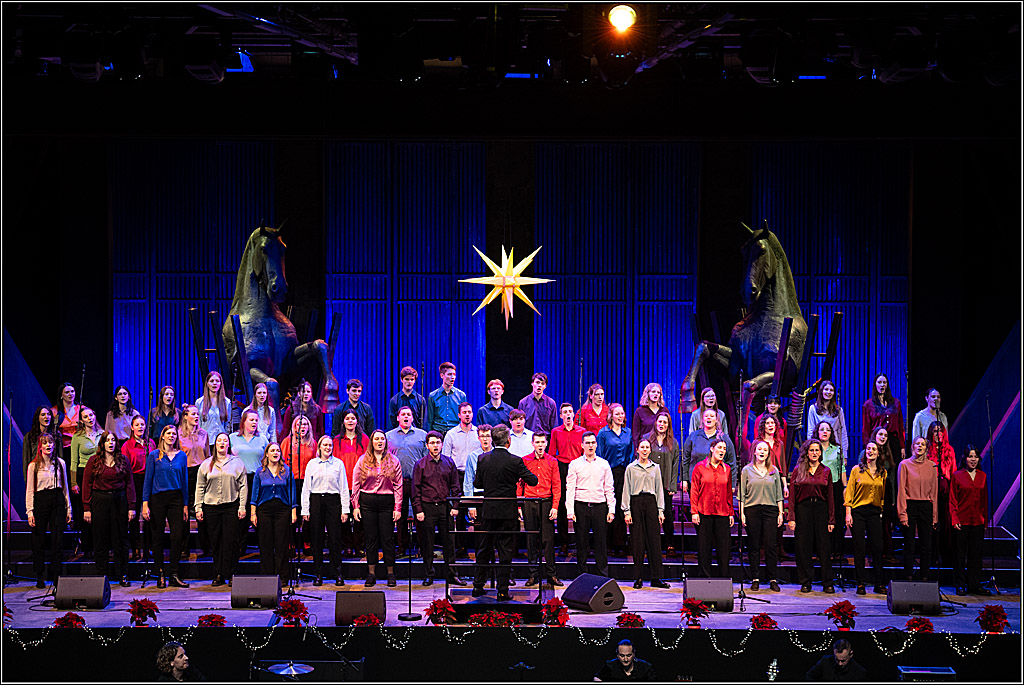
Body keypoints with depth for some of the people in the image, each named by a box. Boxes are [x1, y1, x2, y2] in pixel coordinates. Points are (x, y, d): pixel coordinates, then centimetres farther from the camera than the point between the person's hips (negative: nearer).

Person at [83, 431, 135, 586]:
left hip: (119, 501, 1)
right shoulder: (94, 461, 2)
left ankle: (122, 575, 10)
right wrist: (86, 508, -5)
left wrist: (131, 507, -1)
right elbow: (87, 484, 1)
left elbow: (129, 484, 5)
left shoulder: (123, 460, 5)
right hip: (99, 501, -1)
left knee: (121, 539, 3)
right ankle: (102, 575, 11)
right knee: (101, 540, 4)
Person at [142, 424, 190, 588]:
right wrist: (145, 504, -7)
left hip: (176, 499, 2)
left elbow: (184, 481, 12)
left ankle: (174, 576, 0)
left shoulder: (181, 455, 9)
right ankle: (160, 575, 9)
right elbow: (148, 480, 0)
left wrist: (185, 505, 8)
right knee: (158, 537, 2)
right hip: (158, 499, -2)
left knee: (177, 536, -6)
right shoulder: (154, 455, 1)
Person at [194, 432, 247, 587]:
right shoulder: (206, 464, 9)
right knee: (215, 543, 2)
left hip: (231, 506, -1)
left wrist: (242, 506, -4)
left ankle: (230, 574, 3)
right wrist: (198, 508, 3)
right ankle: (218, 575, 8)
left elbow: (243, 486, 4)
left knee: (231, 542, -4)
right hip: (211, 507, 1)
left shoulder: (237, 463, 6)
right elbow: (200, 487, 10)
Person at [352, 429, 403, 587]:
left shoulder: (393, 461, 5)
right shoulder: (363, 461, 5)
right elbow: (356, 484, 5)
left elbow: (398, 486, 4)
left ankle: (391, 573, 8)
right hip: (367, 502, 0)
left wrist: (398, 508, -3)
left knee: (387, 538, 0)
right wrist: (355, 506, -1)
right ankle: (371, 573, 10)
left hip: (387, 503, 0)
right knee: (371, 538, 4)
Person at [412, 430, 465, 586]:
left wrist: (455, 506, 4)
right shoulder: (421, 464, 0)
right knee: (427, 543, 3)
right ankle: (428, 575, 12)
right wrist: (418, 510, -6)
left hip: (445, 506, 2)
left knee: (449, 542, 3)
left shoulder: (449, 462, 8)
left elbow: (455, 486, 11)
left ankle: (452, 574, 9)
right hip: (427, 507, -2)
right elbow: (416, 489, 0)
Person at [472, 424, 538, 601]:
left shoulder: (483, 459, -1)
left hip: (488, 511, 3)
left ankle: (478, 586, 19)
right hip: (507, 512, -3)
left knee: (484, 549, 15)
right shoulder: (514, 461, -11)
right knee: (505, 551, 2)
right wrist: (518, 478, 14)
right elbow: (533, 481, -7)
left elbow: (477, 484, 5)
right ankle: (502, 591, 2)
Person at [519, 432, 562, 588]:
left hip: (546, 503, 0)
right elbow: (519, 484, 7)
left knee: (548, 539, -2)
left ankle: (551, 575, 3)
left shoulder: (552, 461, 6)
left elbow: (556, 485, 5)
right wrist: (519, 506, 0)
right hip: (529, 504, 0)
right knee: (531, 540, 3)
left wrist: (555, 506, -4)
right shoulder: (525, 461, 6)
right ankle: (533, 574, 8)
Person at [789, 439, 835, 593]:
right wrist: (791, 518, -5)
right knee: (803, 547, 1)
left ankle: (827, 583, 6)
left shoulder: (826, 471, 8)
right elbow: (792, 495, 2)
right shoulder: (798, 470, 4)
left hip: (821, 509, 1)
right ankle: (805, 582, 9)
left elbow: (830, 496, 8)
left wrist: (831, 519, 2)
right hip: (803, 509, -1)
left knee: (823, 546, 0)